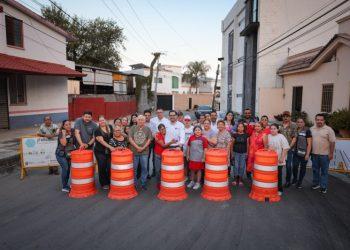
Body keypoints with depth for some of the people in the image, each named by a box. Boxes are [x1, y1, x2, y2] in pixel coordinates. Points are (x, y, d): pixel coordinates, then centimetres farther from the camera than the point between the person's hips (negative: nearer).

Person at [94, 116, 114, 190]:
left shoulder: (110, 127, 6)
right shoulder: (97, 130, -6)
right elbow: (101, 141, -17)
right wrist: (110, 147, -28)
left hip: (110, 151, 3)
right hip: (100, 152, -3)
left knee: (110, 167, 0)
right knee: (102, 167, 2)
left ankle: (110, 182, 17)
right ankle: (104, 184, 15)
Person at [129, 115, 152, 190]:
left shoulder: (147, 129, 4)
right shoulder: (133, 128, 3)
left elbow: (149, 139, 0)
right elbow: (130, 139, -3)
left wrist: (143, 148, -11)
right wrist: (137, 147, -12)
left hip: (144, 152, 0)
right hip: (134, 151, 0)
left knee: (144, 168, 5)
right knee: (134, 168, 8)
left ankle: (143, 184, 18)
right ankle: (134, 183, 22)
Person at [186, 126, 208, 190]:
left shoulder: (203, 139, -9)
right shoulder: (191, 137, -1)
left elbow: (205, 149, -7)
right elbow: (188, 147, 8)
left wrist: (203, 157, -9)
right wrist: (187, 155, 8)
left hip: (199, 158, -3)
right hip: (192, 157, 3)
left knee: (199, 169, 9)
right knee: (192, 169, 15)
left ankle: (198, 183, 21)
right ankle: (192, 181, 32)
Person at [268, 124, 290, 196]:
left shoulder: (281, 137, -8)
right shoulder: (268, 136, 5)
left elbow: (285, 148, -11)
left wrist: (282, 158, -15)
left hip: (279, 161, -3)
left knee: (278, 175, 5)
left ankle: (279, 190, 18)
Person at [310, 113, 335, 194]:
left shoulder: (328, 129, -8)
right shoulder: (312, 129, 5)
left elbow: (332, 142, -9)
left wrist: (331, 153, -11)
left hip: (324, 154, -4)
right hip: (314, 154, 4)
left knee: (324, 171, 4)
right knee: (315, 170, 15)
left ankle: (323, 187, 13)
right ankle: (315, 184, 29)